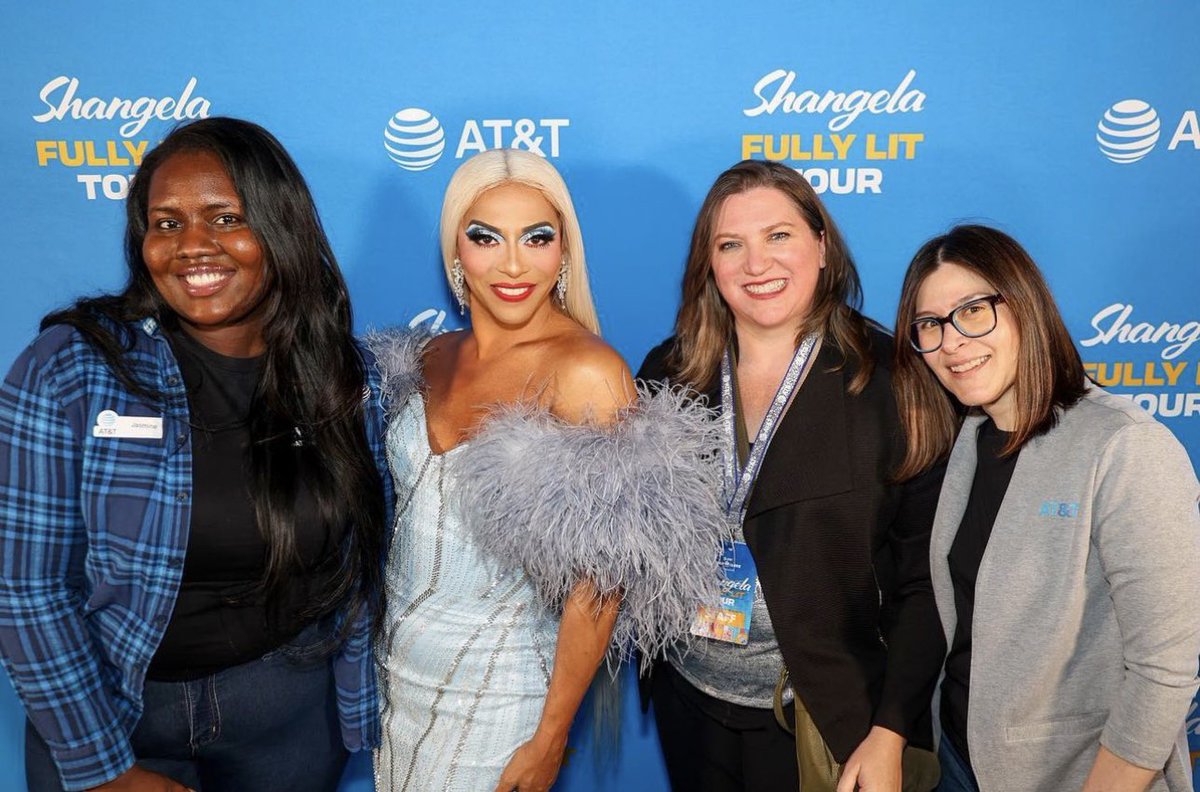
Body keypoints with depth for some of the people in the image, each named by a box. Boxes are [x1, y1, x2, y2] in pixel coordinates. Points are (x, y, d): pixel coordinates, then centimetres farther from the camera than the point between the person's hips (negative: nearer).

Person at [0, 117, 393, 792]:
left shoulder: (346, 375, -8)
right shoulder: (68, 369, -16)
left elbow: (364, 559, 1)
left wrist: (358, 707, 4)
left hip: (289, 704, 3)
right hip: (103, 701, -2)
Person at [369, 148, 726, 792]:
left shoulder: (587, 371, -20)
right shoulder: (431, 357, 0)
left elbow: (601, 572, -19)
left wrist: (551, 736, -16)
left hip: (495, 691, -5)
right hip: (396, 667, 6)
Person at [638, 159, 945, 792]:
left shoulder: (891, 381, -12)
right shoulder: (669, 374, -1)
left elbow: (924, 579, -11)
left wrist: (891, 735, -13)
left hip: (828, 717, -3)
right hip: (689, 700, 4)